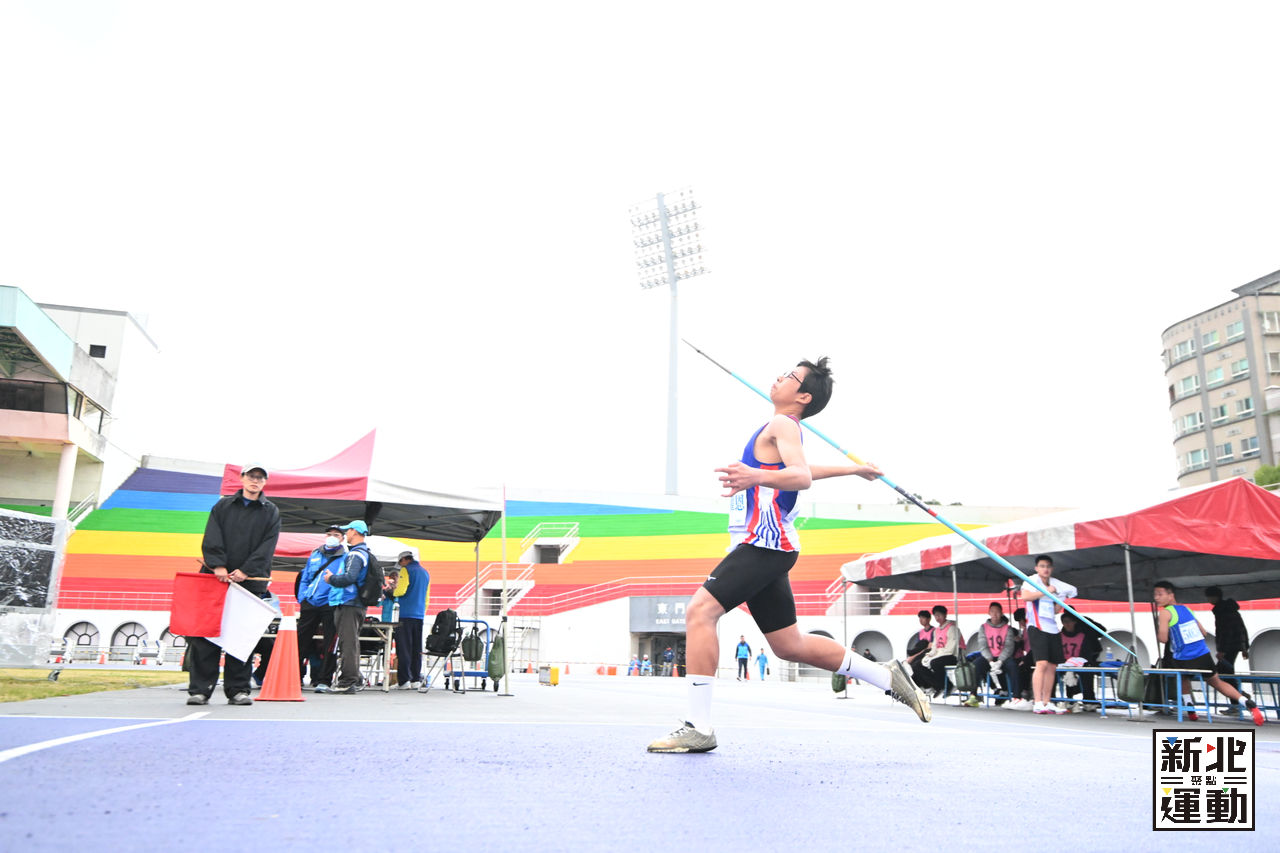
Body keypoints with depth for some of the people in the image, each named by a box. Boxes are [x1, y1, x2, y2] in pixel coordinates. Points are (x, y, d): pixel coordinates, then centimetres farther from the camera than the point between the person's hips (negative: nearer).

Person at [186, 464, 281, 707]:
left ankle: (237, 689, 7)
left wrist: (246, 571, -12)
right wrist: (218, 565, -14)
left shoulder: (271, 512, 10)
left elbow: (267, 547, 0)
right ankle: (200, 689, 3)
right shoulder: (223, 505, 13)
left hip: (251, 581, 0)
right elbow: (212, 539, 1)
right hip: (216, 578, 0)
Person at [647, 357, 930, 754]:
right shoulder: (779, 431, 22)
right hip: (763, 547, 10)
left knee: (699, 611, -19)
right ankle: (887, 676, 24)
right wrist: (854, 469, 55)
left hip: (763, 544, -10)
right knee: (789, 645, 13)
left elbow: (801, 476, -24)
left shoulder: (783, 425, -6)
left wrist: (758, 477, -44)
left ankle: (698, 728, -18)